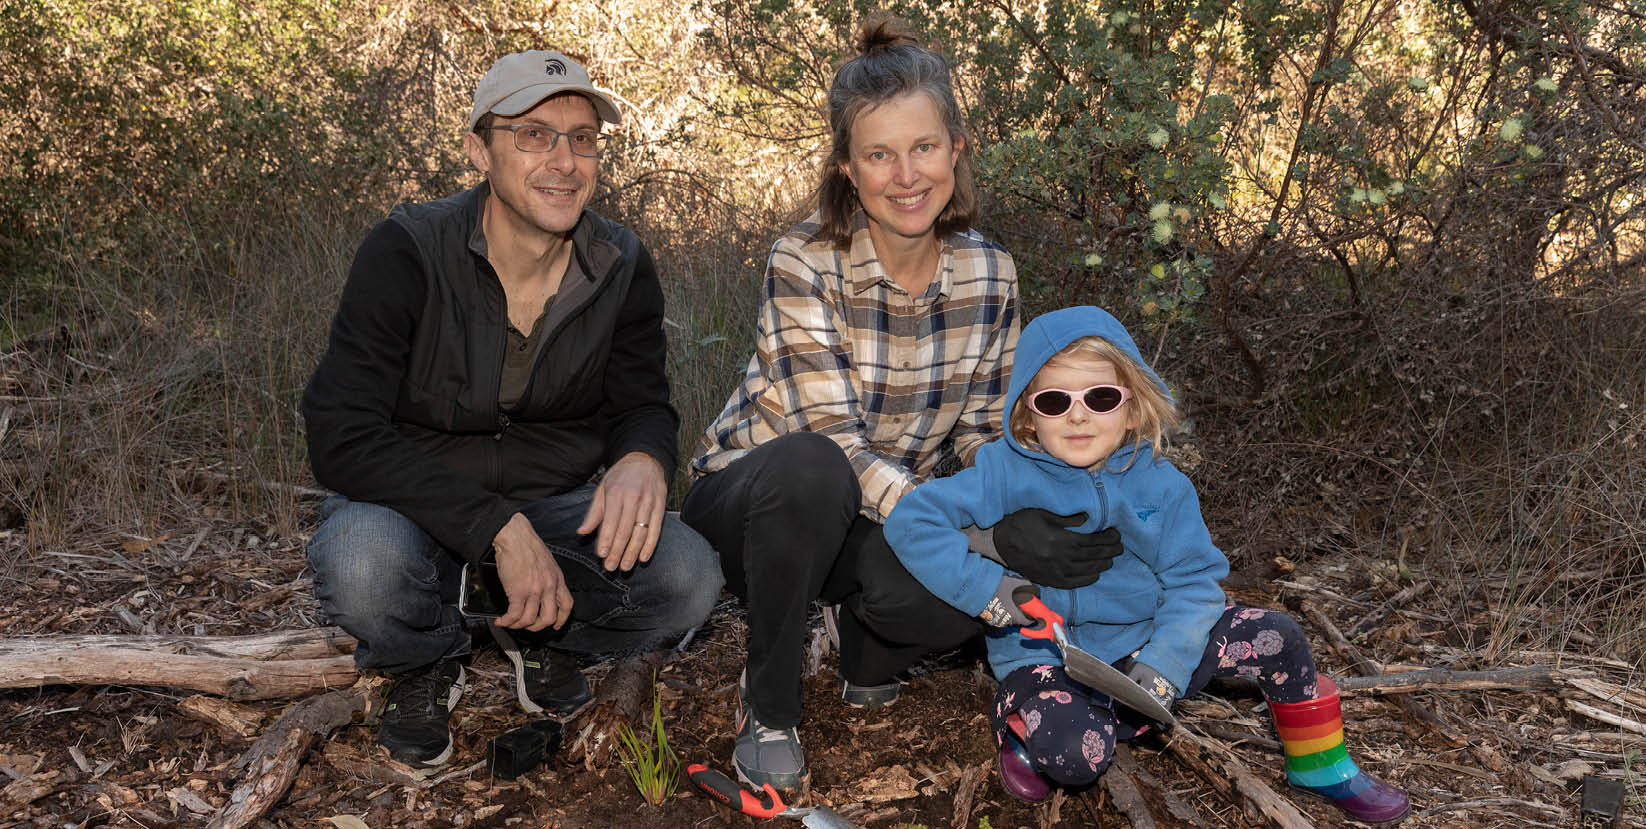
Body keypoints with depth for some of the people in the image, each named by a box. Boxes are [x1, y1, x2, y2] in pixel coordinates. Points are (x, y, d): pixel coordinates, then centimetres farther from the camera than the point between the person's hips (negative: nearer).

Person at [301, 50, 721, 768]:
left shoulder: (622, 269, -7)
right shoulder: (407, 252, -19)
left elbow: (641, 405, 3)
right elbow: (341, 437, -23)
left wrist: (643, 460, -25)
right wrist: (497, 526, -33)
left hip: (555, 503, 3)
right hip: (417, 502, -2)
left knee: (687, 579, -24)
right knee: (360, 566, -37)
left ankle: (538, 633, 11)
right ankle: (429, 661, 2)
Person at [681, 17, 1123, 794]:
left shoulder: (989, 275, -7)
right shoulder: (805, 261, -22)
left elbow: (984, 433, 1)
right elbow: (831, 439, -28)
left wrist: (1033, 517, -20)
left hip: (887, 516, 3)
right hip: (747, 495, -3)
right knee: (808, 468, -39)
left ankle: (863, 638, 7)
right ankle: (768, 703, -15)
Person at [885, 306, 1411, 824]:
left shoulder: (1159, 484, -4)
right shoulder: (1003, 474, -11)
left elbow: (1193, 582, -5)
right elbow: (911, 521, -15)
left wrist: (1164, 664, -21)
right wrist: (983, 587, -24)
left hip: (1143, 643, 3)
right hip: (1045, 655, -3)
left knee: (1274, 637, -9)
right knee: (1075, 755, -34)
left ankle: (1322, 767, 14)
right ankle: (1023, 726, 2)